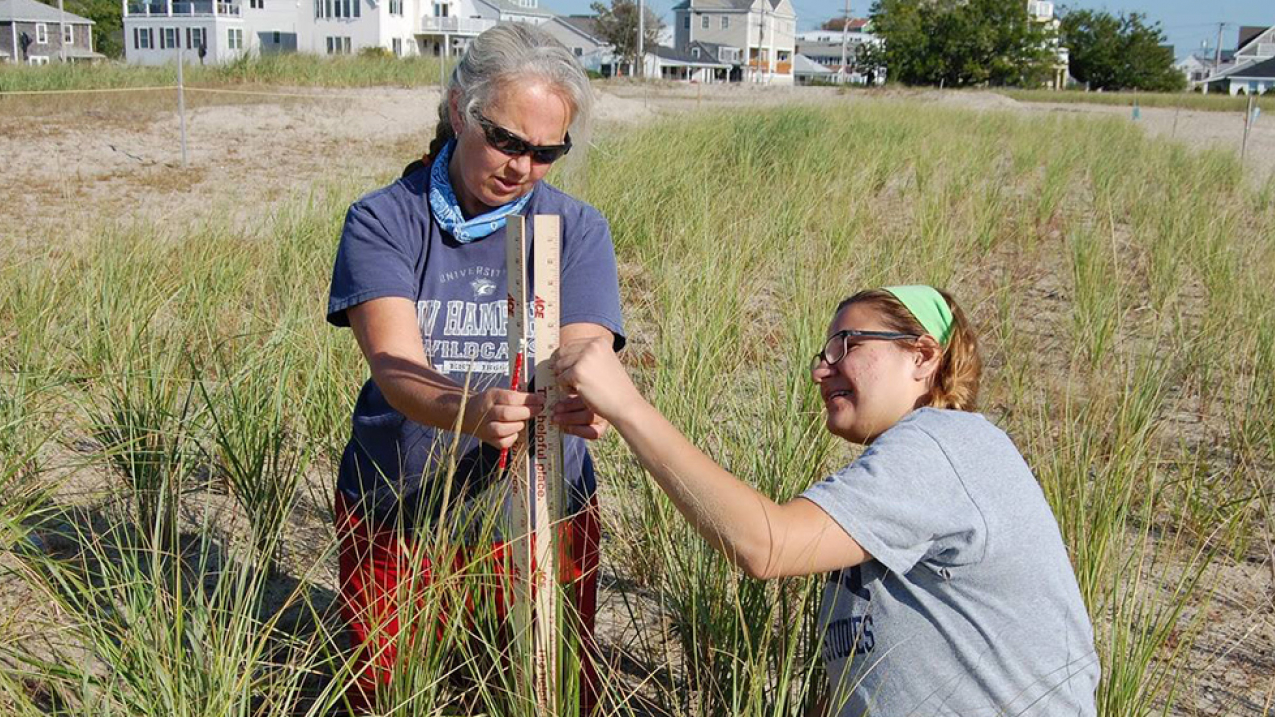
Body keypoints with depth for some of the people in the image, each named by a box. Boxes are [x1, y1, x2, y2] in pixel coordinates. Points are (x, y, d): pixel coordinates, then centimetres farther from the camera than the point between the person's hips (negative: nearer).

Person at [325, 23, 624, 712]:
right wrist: (470, 412, -43)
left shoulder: (577, 228, -1)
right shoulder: (382, 221, -8)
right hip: (393, 523, -1)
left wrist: (582, 402, -39)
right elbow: (395, 366, -22)